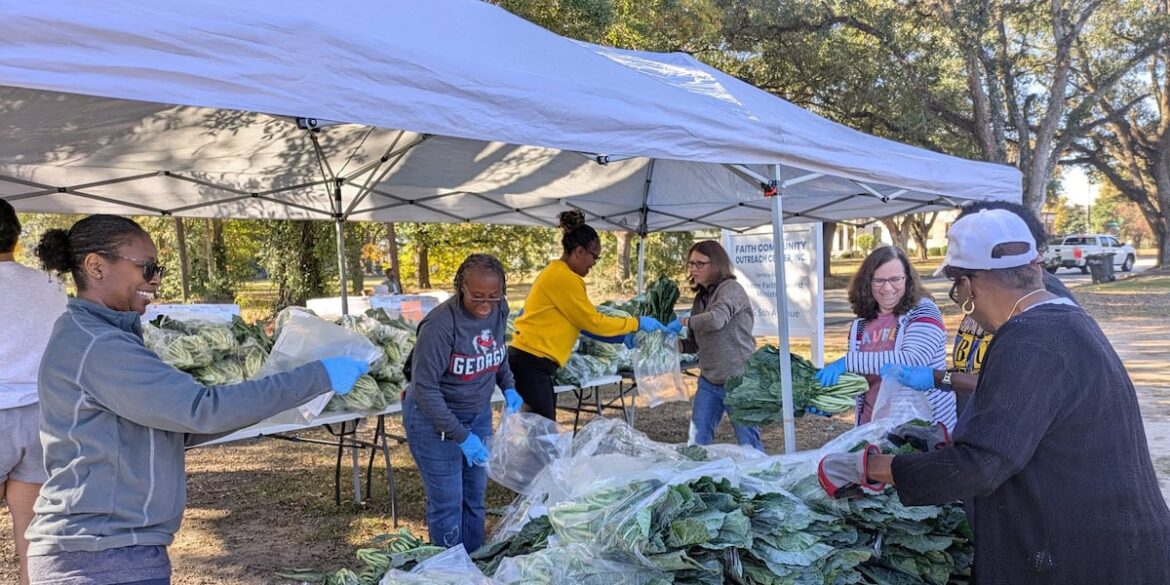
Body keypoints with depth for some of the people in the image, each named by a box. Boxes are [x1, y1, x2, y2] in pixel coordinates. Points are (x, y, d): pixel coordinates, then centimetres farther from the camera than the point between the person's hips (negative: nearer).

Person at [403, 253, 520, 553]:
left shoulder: (499, 311, -8)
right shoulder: (441, 324, -28)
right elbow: (424, 387, -25)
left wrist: (508, 386, 2)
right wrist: (461, 436, -26)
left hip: (478, 413, 6)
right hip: (434, 417, -6)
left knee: (475, 495, 16)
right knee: (448, 502, 0)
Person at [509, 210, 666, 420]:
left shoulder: (555, 272, 16)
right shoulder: (564, 278, -15)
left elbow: (583, 319, 17)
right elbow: (593, 322, -10)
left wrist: (624, 333, 14)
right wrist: (637, 323, -1)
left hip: (530, 361, 10)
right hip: (531, 363, -10)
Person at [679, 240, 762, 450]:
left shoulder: (731, 289, -11)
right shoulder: (701, 297, 14)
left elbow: (716, 319, -30)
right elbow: (695, 344, 16)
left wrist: (684, 322, -17)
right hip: (709, 380, 8)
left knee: (749, 444, 3)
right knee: (697, 442, 7)